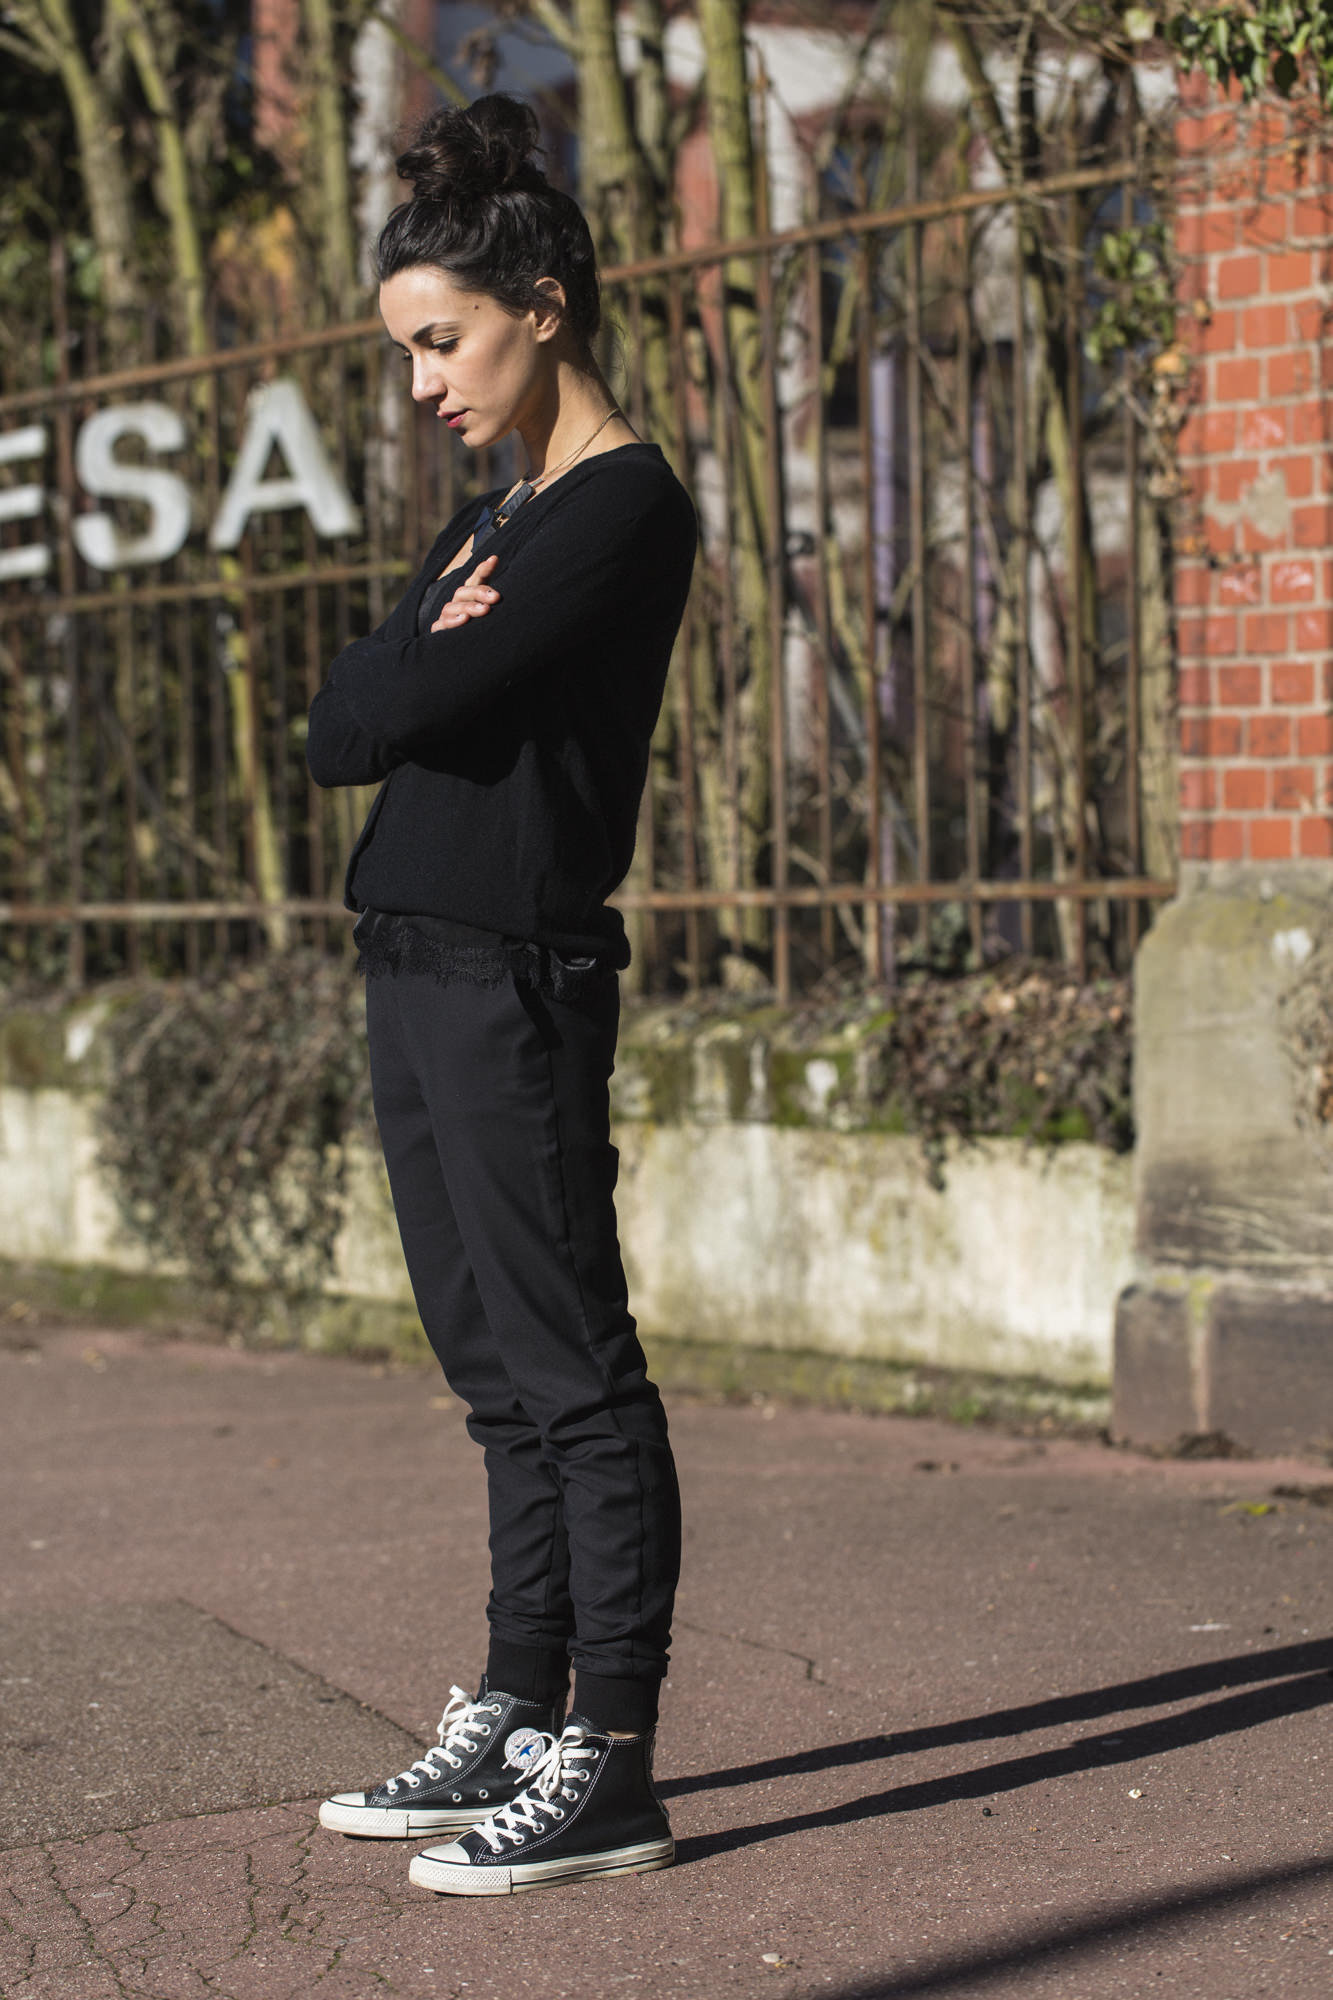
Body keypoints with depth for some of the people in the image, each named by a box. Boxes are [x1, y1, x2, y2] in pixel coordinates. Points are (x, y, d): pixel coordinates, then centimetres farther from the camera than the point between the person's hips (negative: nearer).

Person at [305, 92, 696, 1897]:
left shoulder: (626, 507, -11)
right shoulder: (498, 517, 19)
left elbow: (418, 703, -20)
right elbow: (338, 734, 11)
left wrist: (411, 671, 0)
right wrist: (427, 661, -6)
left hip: (514, 971, -9)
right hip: (419, 967, 9)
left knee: (566, 1368, -6)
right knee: (499, 1373, 13)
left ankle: (609, 1768, -2)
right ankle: (513, 1727, 20)